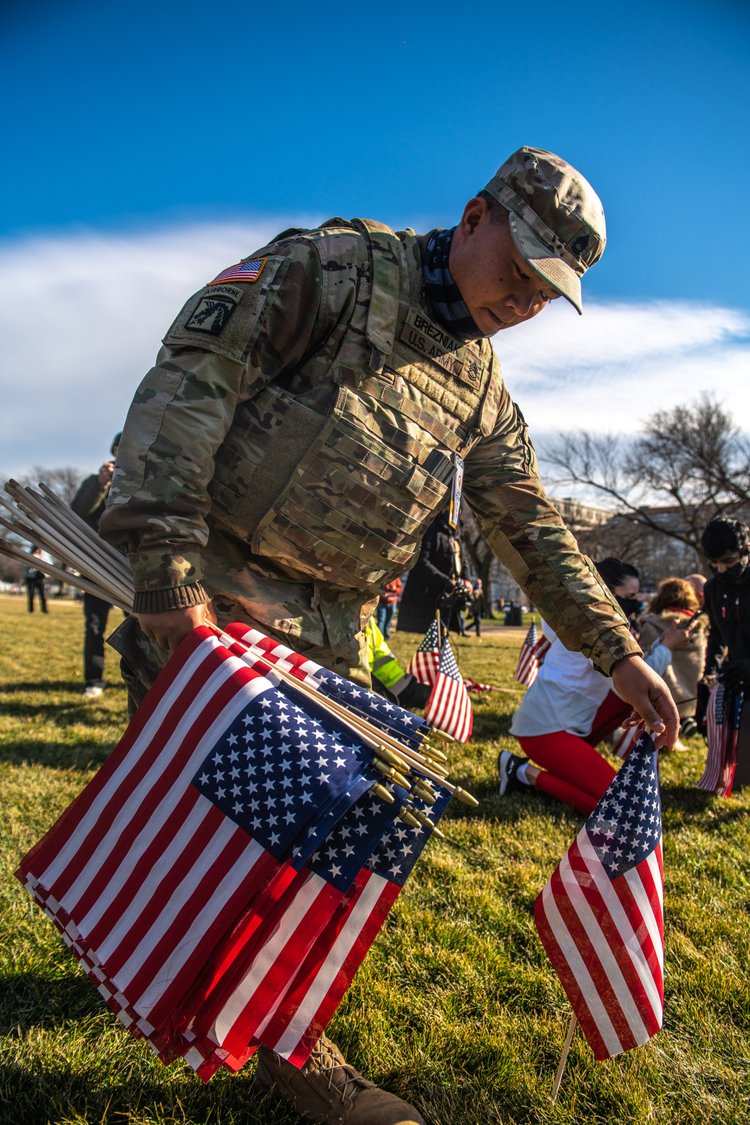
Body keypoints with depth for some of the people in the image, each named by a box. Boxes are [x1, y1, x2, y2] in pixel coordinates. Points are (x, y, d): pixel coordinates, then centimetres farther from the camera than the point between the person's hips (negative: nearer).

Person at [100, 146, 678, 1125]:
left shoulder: (483, 392, 12)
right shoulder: (335, 267, -7)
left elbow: (535, 533, 16)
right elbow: (192, 372, -17)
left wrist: (620, 654, 9)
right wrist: (165, 560, -27)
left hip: (330, 624, 6)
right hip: (212, 586, -6)